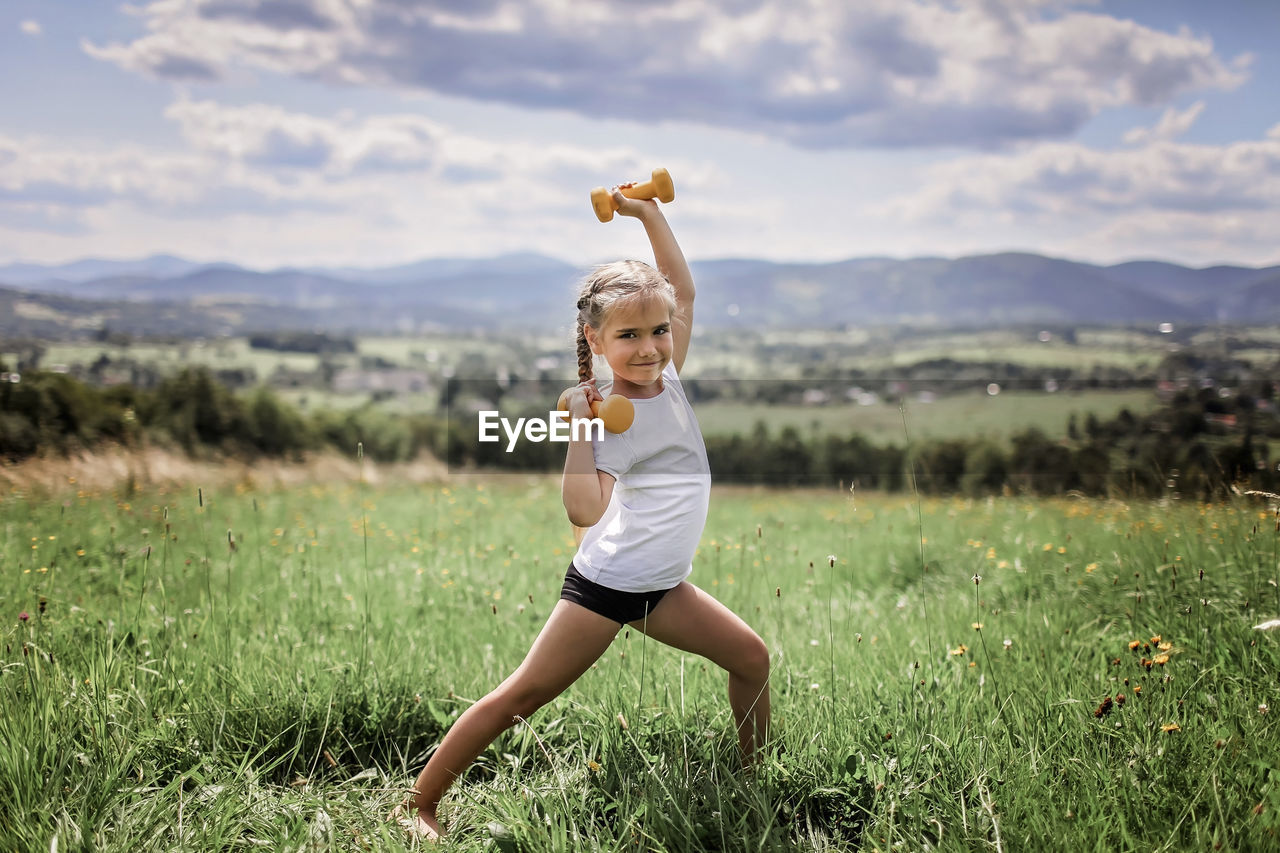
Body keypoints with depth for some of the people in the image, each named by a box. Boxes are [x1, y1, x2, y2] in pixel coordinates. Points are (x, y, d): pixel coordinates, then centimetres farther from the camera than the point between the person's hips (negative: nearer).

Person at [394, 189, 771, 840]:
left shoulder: (669, 379, 1)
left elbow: (682, 290, 12)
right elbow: (585, 510, -32)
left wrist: (649, 212, 7)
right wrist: (579, 426, -32)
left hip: (661, 588, 7)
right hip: (605, 584, -7)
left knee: (751, 657, 8)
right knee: (524, 695, -6)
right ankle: (418, 804, 1)